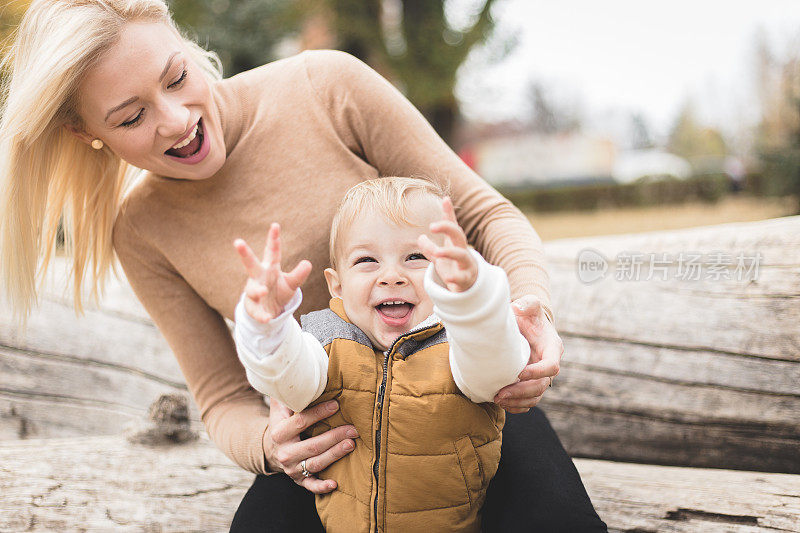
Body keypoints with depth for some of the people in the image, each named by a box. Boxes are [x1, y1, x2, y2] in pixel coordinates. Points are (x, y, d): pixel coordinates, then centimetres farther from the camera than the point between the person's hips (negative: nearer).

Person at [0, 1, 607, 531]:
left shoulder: (326, 87, -13)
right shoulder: (142, 232, -5)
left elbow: (484, 214, -7)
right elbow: (226, 400, 0)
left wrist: (529, 302, -28)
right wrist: (269, 443, -25)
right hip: (326, 434, 2)